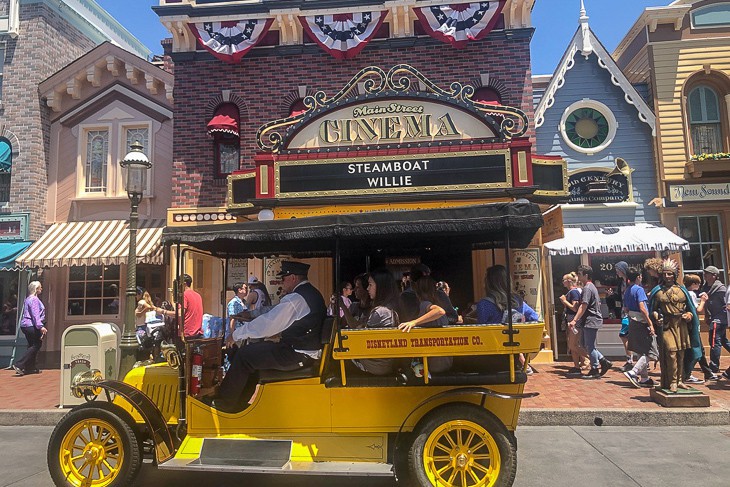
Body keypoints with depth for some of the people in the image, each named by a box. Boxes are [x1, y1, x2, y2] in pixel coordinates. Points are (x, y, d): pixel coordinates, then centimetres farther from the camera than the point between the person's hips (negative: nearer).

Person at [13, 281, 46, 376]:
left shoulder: (28, 299, 18)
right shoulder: (34, 299, -13)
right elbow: (35, 315, -22)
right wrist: (41, 326, -29)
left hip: (26, 325, 10)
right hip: (31, 326, -10)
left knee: (32, 346, 14)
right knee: (36, 346, -6)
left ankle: (30, 368, 16)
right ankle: (19, 365, -11)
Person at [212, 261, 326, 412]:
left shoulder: (295, 299, -19)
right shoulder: (312, 293, 12)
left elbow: (265, 325, -17)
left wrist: (236, 335, -5)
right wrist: (252, 314, 18)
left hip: (296, 355, -10)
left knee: (244, 355, -4)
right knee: (253, 349, 17)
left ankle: (224, 405, 8)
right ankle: (239, 403, 20)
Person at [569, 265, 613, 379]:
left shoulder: (587, 288, -16)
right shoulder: (591, 286, 16)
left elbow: (583, 306, -23)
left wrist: (574, 320, -26)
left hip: (590, 321, -10)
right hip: (591, 321, 10)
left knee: (589, 346, -2)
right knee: (586, 345, 14)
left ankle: (595, 370, 6)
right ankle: (604, 362, 17)